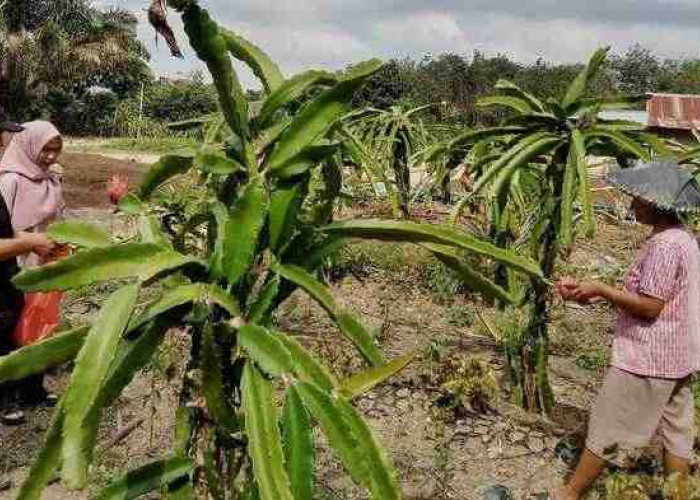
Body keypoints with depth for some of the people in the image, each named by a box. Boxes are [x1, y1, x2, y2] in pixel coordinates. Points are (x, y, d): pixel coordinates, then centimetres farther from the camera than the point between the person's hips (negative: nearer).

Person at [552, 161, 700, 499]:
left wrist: (601, 289, -15)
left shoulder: (664, 245, -22)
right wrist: (600, 295, 5)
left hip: (647, 359, -9)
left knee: (606, 432, 4)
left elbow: (650, 307, -23)